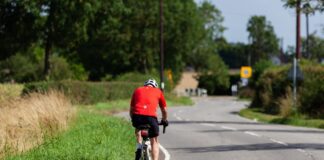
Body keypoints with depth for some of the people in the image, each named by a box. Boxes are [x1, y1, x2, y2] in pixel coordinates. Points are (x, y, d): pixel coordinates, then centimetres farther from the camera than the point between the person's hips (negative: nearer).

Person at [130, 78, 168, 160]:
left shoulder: (137, 90, 27)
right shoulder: (158, 91, 24)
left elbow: (131, 110, 32)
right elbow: (164, 110, 30)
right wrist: (164, 121, 48)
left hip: (137, 116, 1)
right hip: (151, 117, -1)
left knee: (138, 128, 37)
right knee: (154, 142, 16)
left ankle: (139, 145, 17)